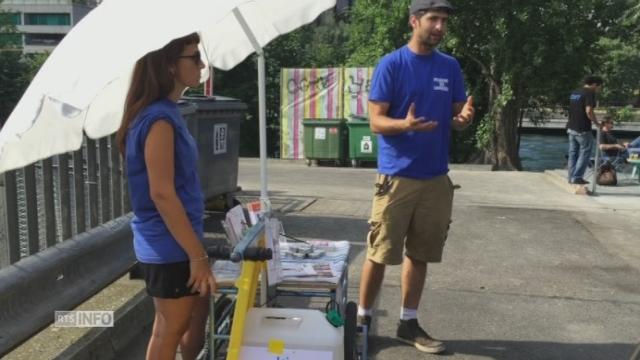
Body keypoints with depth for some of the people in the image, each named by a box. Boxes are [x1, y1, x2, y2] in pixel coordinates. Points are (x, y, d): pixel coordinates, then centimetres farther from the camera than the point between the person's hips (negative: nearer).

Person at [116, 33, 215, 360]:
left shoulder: (167, 113, 10)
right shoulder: (159, 118, -20)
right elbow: (161, 194, -24)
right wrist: (197, 254, -21)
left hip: (175, 242, 9)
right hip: (169, 246, -9)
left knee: (198, 317, 20)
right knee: (170, 330, 5)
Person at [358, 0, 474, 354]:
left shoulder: (450, 67, 9)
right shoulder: (391, 65, -6)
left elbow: (455, 117, 12)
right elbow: (377, 122, -8)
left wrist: (463, 118, -12)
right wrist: (405, 124, -28)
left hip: (436, 178, 5)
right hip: (396, 176, -4)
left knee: (419, 253, 11)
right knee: (380, 253, 0)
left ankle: (408, 322, 23)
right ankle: (362, 318, 16)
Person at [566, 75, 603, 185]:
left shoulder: (575, 93, 14)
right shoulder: (589, 93, -12)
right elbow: (588, 111, -21)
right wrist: (597, 123, -9)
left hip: (571, 128, 8)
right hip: (582, 129, -8)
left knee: (573, 153, 12)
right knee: (585, 153, 0)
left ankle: (571, 176, 14)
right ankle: (577, 177, -3)